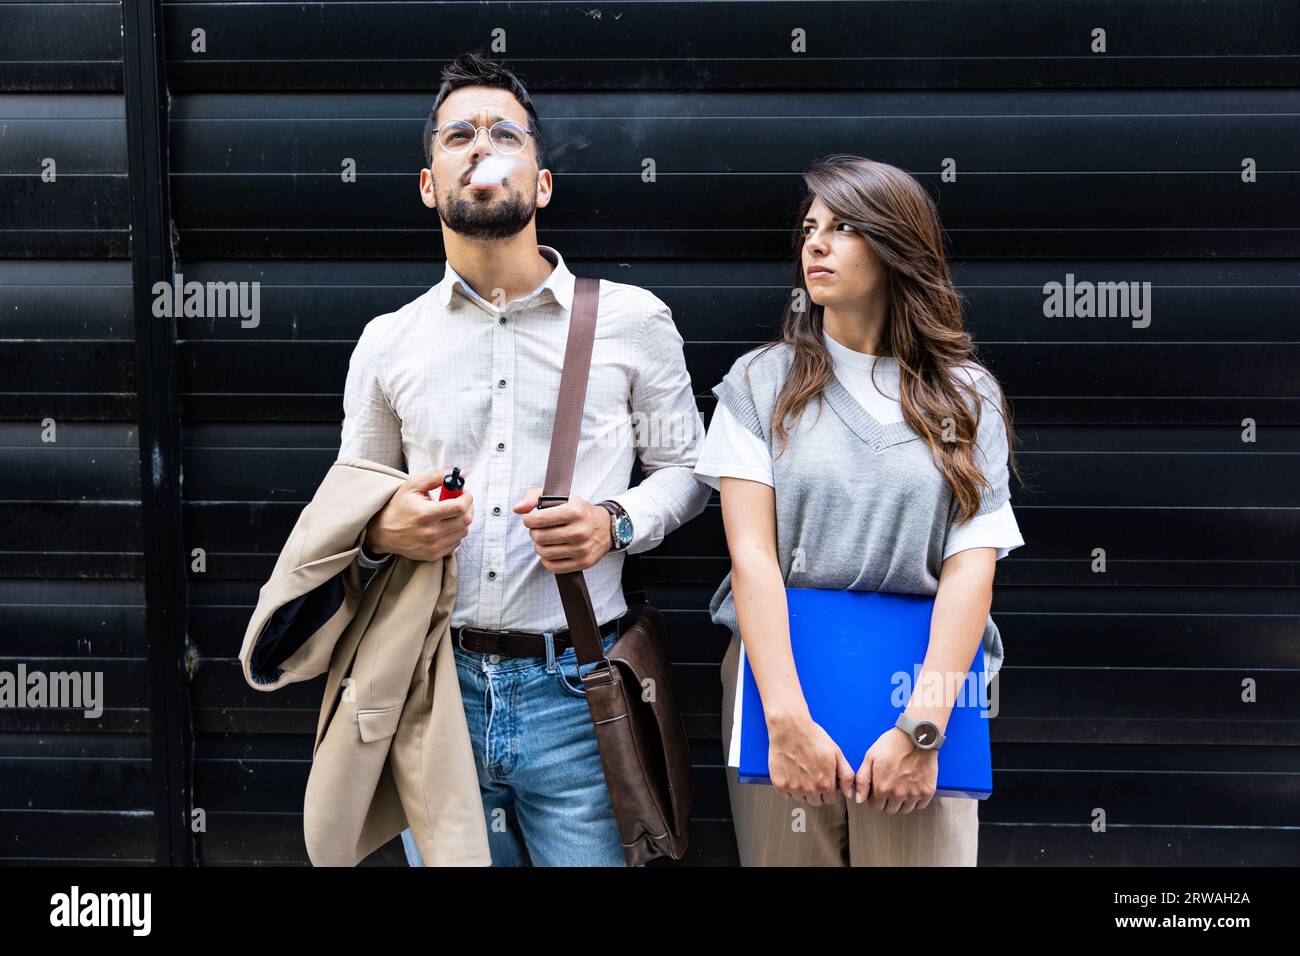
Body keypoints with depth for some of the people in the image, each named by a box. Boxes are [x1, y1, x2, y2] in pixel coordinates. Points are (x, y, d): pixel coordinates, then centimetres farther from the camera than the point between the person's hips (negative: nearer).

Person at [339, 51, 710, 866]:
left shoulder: (632, 319, 3)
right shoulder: (386, 344, 8)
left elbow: (686, 470, 11)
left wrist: (616, 523, -10)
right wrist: (383, 531, -8)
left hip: (578, 698, -1)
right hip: (437, 686, 2)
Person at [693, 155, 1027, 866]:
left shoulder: (965, 396, 5)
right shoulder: (761, 381, 4)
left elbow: (971, 567, -4)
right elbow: (752, 555, -6)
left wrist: (922, 727, -17)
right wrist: (787, 719, -18)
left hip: (919, 688, 0)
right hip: (781, 679, 0)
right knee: (786, 855, 5)